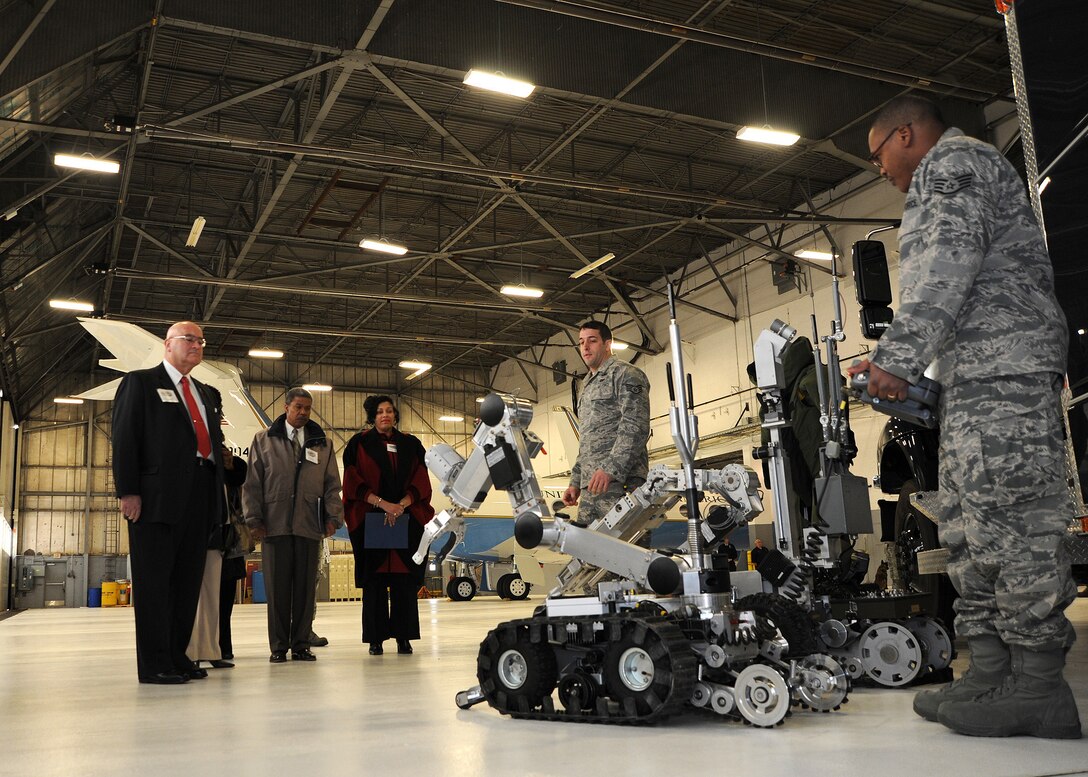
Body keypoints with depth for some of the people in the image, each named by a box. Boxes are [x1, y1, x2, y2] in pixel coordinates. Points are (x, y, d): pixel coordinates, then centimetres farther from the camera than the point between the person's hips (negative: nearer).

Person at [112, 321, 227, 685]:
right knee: (154, 580, -3)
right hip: (157, 497, -6)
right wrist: (128, 491, -14)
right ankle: (154, 664, 2)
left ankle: (177, 656, 17)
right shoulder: (140, 382, 4)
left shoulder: (208, 393, 23)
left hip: (199, 498, 7)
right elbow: (124, 438, -5)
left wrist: (216, 496, 11)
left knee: (188, 580, 9)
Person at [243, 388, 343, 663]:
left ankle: (301, 645, 12)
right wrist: (254, 519, -1)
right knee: (277, 587, 1)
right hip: (275, 525, -1)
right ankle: (278, 646, 10)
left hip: (309, 526, 1)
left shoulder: (322, 443, 14)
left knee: (305, 587, 3)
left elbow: (332, 483, 11)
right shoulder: (264, 440, 10)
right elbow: (253, 482, 6)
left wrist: (333, 516, 1)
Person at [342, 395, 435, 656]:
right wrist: (383, 503, -14)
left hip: (407, 521, 2)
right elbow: (353, 482, -3)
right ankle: (376, 638, 6)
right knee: (374, 580, -1)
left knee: (404, 580, 0)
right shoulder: (360, 444, 5)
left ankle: (403, 636, 7)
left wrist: (401, 505, -12)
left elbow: (421, 482, 5)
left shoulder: (411, 444, 11)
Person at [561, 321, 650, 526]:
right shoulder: (587, 387, 29)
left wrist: (610, 469, -21)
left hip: (619, 481, -9)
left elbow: (635, 428, -12)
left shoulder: (626, 374, 2)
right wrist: (575, 482, 22)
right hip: (591, 486, 9)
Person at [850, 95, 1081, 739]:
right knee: (969, 528, 7)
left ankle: (1039, 689, -8)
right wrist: (907, 361, 25)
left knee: (1010, 523, -12)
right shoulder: (954, 175, 33)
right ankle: (992, 674, 9)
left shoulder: (954, 160, 2)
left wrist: (897, 354, -21)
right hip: (979, 376, 11)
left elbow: (950, 265, -15)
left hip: (1002, 368, -11)